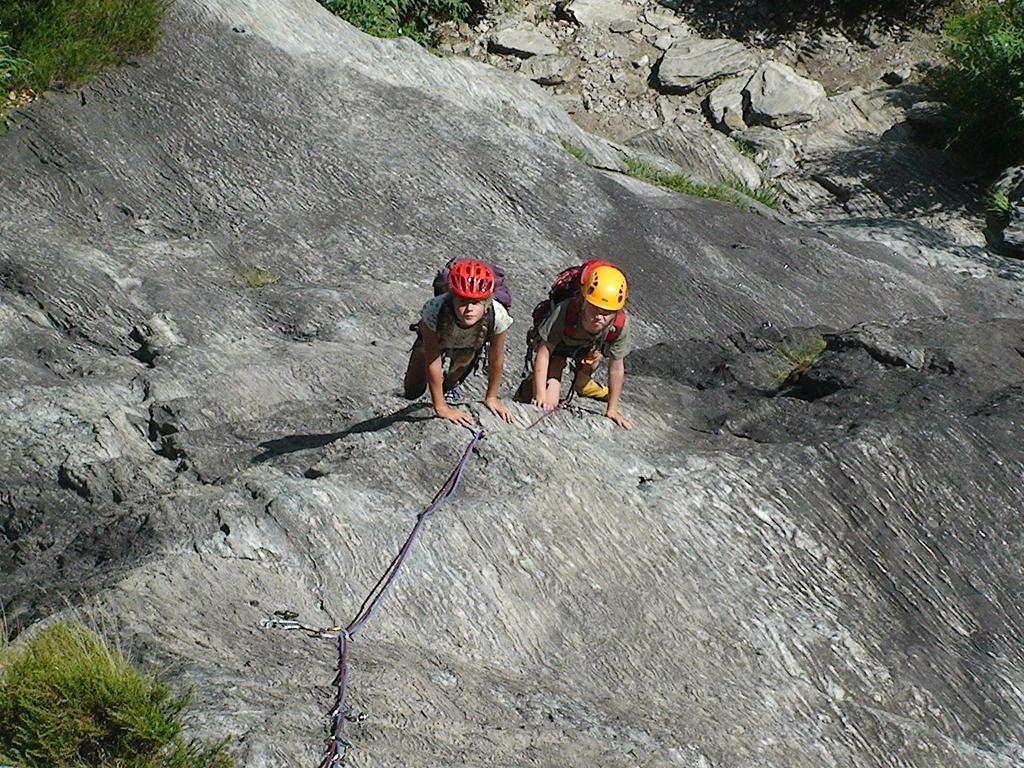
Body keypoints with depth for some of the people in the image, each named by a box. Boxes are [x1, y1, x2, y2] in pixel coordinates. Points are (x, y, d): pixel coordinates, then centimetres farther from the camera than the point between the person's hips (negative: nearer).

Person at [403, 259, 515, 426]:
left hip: (470, 345, 0)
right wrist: (441, 407, -27)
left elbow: (496, 360, -24)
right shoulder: (435, 310, -47)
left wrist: (491, 397, -10)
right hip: (435, 338, 0)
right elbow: (432, 361, -35)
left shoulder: (498, 316, -43)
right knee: (413, 392, 7)